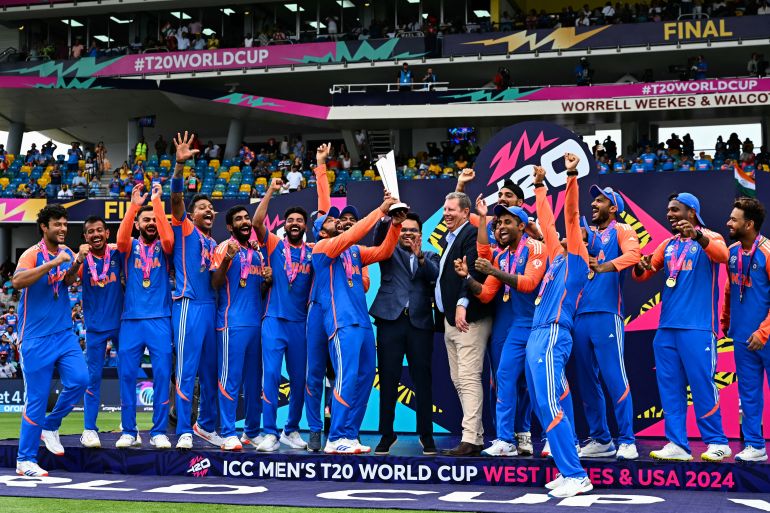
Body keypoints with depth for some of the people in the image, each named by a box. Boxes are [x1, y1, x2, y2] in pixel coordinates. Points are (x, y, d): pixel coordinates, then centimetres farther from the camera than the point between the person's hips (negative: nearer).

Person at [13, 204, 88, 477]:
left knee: (79, 379, -10)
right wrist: (52, 263, -32)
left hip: (64, 333, 6)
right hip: (36, 338, -6)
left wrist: (75, 268, -2)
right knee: (36, 398, -3)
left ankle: (50, 426, 16)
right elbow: (17, 281, -29)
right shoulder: (33, 254, -12)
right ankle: (24, 460, 7)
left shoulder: (66, 252, 7)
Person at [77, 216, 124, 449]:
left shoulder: (116, 254, 1)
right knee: (93, 377, 0)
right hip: (95, 327, -2)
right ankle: (89, 429, 4)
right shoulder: (82, 259, -3)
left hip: (121, 322, 2)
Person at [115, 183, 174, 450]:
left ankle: (159, 432, 2)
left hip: (160, 319, -1)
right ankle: (129, 431, 7)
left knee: (162, 375, -4)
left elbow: (168, 238, -15)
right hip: (131, 318, 1)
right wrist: (134, 205, -20)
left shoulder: (163, 247, 9)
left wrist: (157, 202, -15)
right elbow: (120, 239, -13)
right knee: (126, 374, -1)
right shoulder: (131, 246, 10)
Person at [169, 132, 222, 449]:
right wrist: (180, 165, -28)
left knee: (211, 372, 10)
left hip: (211, 307, 7)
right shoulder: (184, 230, 3)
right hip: (189, 305, -7)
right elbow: (176, 199, -14)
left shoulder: (214, 244, 21)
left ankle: (206, 426, 22)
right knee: (186, 371, -8)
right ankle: (184, 432, -6)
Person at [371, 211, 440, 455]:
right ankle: (387, 435, 6)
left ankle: (426, 435, 6)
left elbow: (435, 275, -4)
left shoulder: (430, 257, 16)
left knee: (423, 380, 0)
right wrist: (386, 217, -25)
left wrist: (420, 256, -21)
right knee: (388, 380, 0)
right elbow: (379, 235, -6)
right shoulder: (389, 252, 14)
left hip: (420, 323, 0)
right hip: (391, 320, 0)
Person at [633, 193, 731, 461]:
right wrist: (641, 267, -8)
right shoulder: (667, 245, 17)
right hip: (666, 328, 6)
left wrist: (698, 236, -40)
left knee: (702, 384, -5)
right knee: (669, 387, 4)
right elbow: (641, 275, 16)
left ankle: (717, 443, 5)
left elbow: (723, 255, -23)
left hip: (697, 328, -6)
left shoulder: (709, 238, 0)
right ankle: (677, 444, 8)